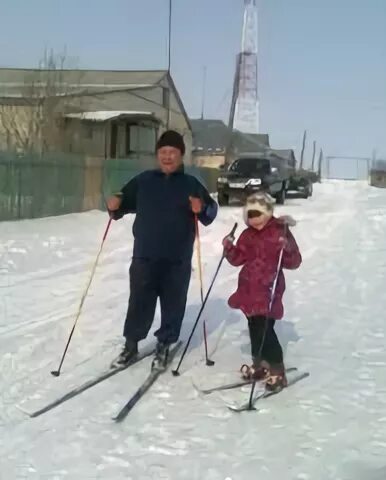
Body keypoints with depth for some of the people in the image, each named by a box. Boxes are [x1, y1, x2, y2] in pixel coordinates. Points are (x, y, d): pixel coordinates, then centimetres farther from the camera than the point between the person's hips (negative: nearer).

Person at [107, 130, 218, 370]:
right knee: (139, 302, 6)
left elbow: (212, 210, 1)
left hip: (178, 260, -1)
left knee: (173, 304, 6)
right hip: (145, 256, 1)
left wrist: (202, 209, -21)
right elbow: (126, 202, 12)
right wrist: (115, 206, -9)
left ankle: (163, 346, 22)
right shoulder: (143, 180, 7)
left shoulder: (191, 184, 3)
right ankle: (131, 343, 23)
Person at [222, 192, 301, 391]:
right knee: (254, 328, 14)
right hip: (249, 290, 7)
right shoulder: (247, 235, 9)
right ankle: (260, 363, 28)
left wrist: (287, 249, -29)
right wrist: (229, 248, -3)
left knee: (265, 329, -11)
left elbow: (294, 262, -11)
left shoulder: (280, 232, -9)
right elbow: (238, 259, 14)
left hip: (269, 290, -7)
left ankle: (277, 370, -1)